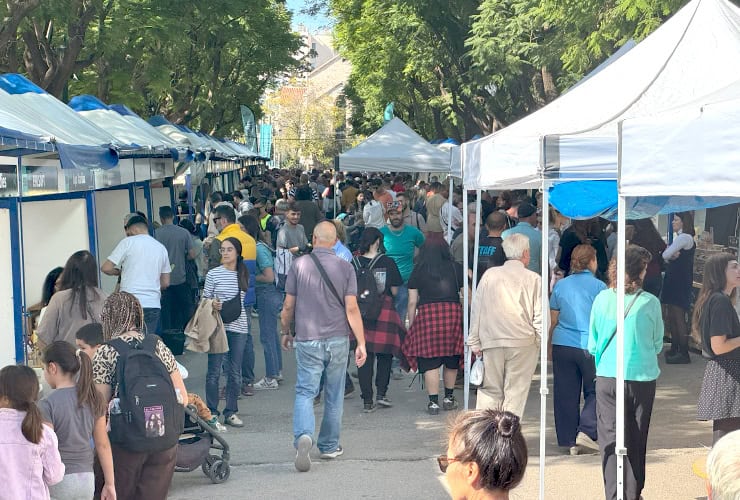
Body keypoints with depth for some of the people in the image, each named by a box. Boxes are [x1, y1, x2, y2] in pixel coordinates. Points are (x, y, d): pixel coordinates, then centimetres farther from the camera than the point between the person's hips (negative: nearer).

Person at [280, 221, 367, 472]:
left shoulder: (299, 265, -3)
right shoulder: (345, 267, -3)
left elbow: (288, 306, 1)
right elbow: (351, 308, -7)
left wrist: (285, 332, 17)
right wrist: (361, 343, -3)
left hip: (307, 340, -1)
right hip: (337, 339, 1)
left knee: (305, 391, -1)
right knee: (334, 395, 13)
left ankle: (303, 436, -26)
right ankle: (330, 446, 22)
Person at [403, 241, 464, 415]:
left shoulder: (418, 271, 9)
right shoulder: (456, 268, 12)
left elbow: (412, 302, 8)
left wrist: (410, 324, 14)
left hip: (427, 313, -2)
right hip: (453, 312, 2)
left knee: (430, 361, 0)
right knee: (451, 359, 15)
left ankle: (433, 401, -2)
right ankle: (449, 397, 25)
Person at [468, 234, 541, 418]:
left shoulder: (490, 275, 3)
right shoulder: (533, 279, -3)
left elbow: (476, 311, 6)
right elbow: (540, 316, -2)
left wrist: (474, 342, 13)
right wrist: (540, 341, 13)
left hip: (492, 341, 2)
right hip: (523, 343, -2)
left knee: (490, 391, 10)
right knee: (516, 393, 5)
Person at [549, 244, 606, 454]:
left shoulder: (560, 285, 5)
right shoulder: (598, 286, -4)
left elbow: (552, 321, 9)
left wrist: (549, 346, 19)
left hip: (562, 345, 3)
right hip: (590, 345, -3)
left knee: (565, 394, 9)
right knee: (594, 391, 11)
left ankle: (570, 440, 12)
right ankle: (586, 432, -7)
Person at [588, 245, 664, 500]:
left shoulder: (602, 299, -4)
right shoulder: (650, 303, -8)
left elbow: (593, 344, 4)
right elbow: (657, 344, 4)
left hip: (608, 376, 0)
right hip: (642, 377, 0)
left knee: (611, 439, 3)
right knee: (636, 440, 13)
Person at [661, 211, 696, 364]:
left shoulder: (685, 237, -13)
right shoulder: (680, 237, 19)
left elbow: (666, 255, -18)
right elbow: (667, 256, 9)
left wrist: (670, 256, 4)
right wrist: (672, 256, -12)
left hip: (681, 283, -10)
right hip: (673, 281, 10)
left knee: (678, 318, -8)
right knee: (671, 317, 13)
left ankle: (684, 353, -6)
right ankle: (675, 349, 21)